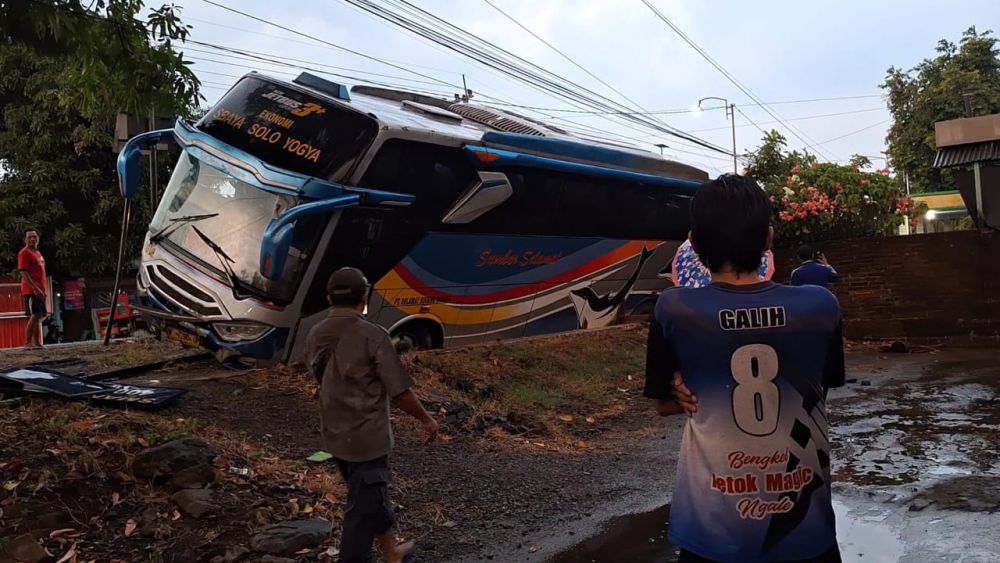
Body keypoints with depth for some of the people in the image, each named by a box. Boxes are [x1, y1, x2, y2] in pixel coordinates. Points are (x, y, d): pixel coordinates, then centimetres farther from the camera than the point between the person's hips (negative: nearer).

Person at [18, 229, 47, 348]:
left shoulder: (38, 253, 20)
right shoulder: (24, 253, -8)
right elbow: (24, 273, -16)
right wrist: (35, 288, -23)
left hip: (39, 291, 9)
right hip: (31, 291, -9)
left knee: (39, 317, 7)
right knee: (35, 316, -14)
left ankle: (37, 343, 8)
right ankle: (27, 342, -11)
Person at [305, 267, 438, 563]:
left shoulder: (315, 336, 1)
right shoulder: (372, 336, -21)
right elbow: (400, 392, -19)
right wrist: (426, 419, -3)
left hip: (335, 435, 8)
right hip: (366, 437, -8)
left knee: (370, 495, 24)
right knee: (363, 506, 6)